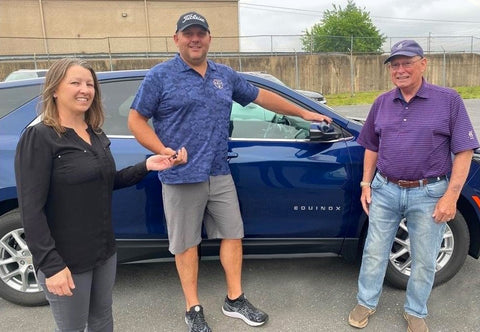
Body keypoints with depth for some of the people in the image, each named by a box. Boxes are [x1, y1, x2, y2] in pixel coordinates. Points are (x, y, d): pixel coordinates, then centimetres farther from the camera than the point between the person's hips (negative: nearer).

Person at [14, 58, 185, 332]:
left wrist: (146, 167, 3)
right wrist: (51, 265, -22)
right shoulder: (39, 138, -16)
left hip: (104, 251, 7)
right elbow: (31, 210, -18)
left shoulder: (97, 135, 6)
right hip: (66, 259, -7)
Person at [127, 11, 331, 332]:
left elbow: (262, 96, 19)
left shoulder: (225, 75, 11)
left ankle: (235, 300, 27)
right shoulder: (160, 76, -3)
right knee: (186, 243, 6)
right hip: (181, 177, -4)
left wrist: (304, 112, 22)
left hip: (220, 175, 5)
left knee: (233, 234, 10)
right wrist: (163, 151, -17)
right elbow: (136, 119, -3)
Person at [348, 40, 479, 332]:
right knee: (375, 252, 12)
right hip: (385, 190, 3)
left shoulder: (448, 100, -5)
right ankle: (366, 303, 32)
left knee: (424, 260, 11)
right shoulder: (382, 103, 6)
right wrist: (366, 183, 7)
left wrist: (451, 196, -14)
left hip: (428, 194, -2)